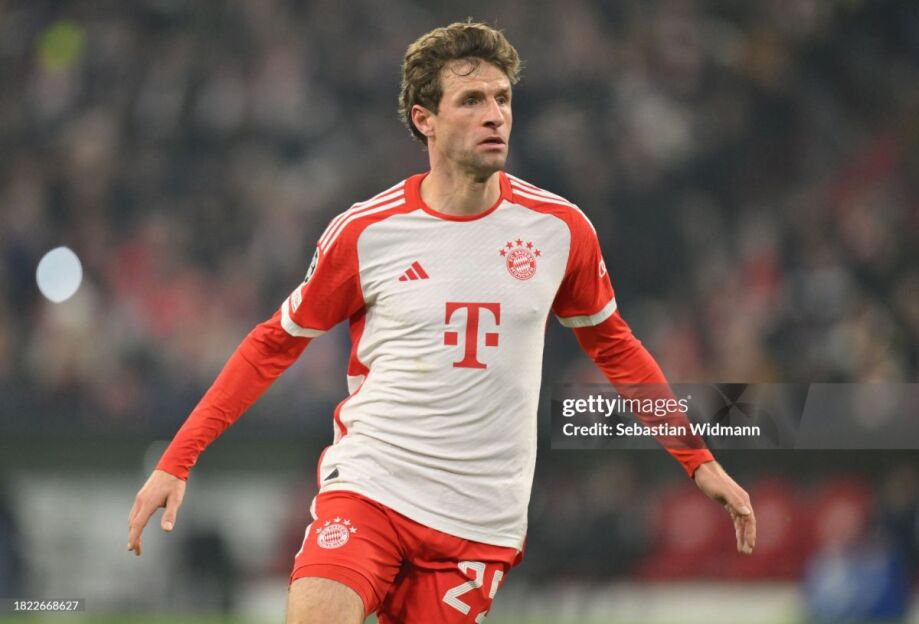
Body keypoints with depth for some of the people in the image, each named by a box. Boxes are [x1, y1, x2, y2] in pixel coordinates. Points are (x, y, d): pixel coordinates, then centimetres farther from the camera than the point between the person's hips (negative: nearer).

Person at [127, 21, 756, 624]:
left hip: (480, 519, 2)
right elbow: (276, 343, 9)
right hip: (368, 485, -2)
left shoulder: (560, 228, 2)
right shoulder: (364, 232, -3)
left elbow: (612, 345, 18)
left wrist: (700, 461, 15)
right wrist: (176, 462, 3)